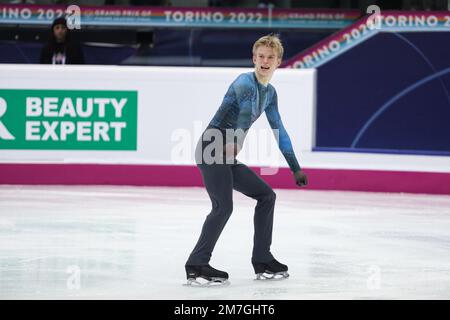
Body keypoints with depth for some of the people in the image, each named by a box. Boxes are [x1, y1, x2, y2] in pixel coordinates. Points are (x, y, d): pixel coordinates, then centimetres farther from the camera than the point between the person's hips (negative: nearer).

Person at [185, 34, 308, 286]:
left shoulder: (270, 93, 18)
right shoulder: (246, 82, -11)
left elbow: (280, 132, 26)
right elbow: (246, 110, -32)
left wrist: (296, 168, 28)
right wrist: (238, 140, -51)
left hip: (228, 156, 9)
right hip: (212, 149, -9)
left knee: (266, 195, 13)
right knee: (224, 206, -22)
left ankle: (262, 260, 17)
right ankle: (197, 265, -18)